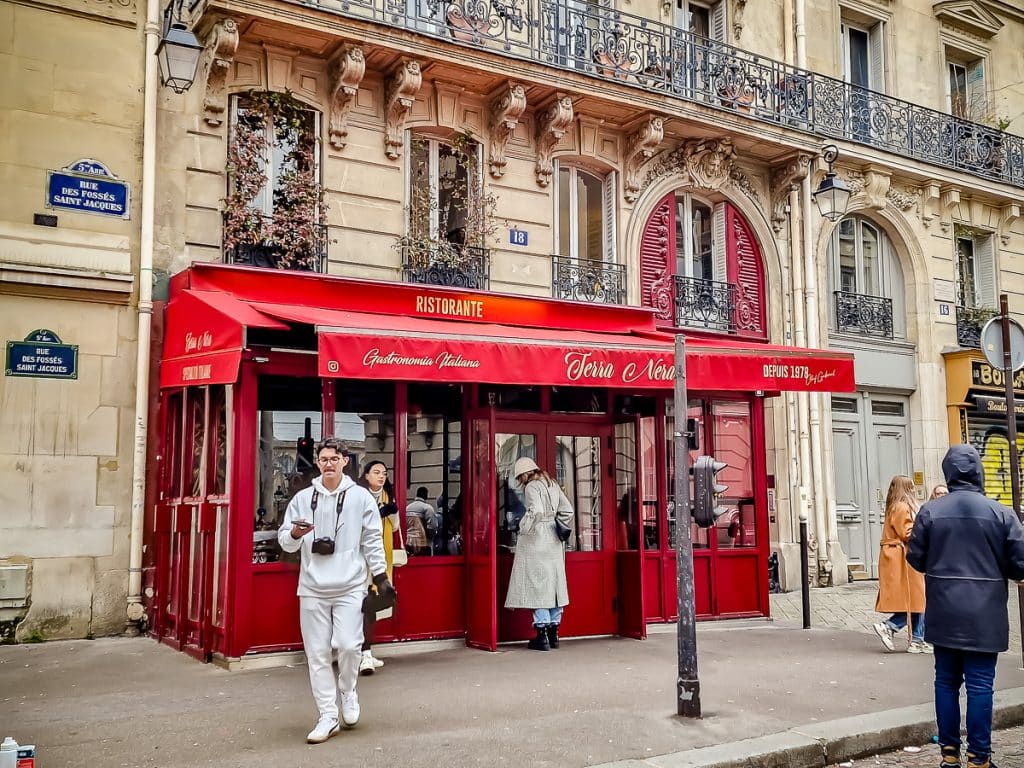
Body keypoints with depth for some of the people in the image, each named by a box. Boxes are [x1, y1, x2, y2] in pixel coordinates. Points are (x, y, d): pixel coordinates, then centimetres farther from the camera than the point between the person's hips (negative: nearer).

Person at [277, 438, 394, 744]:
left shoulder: (361, 496, 2)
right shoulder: (302, 498, 6)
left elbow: (372, 540, 5)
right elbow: (284, 542, 7)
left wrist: (381, 576, 1)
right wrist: (295, 534, -15)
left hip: (350, 587, -2)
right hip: (312, 588, 2)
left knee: (349, 645, -11)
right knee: (317, 653, 3)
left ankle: (347, 691, 20)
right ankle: (328, 716, 14)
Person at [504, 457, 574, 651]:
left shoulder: (532, 487, -9)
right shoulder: (552, 485, 14)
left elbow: (536, 511, -24)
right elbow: (567, 510, 13)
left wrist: (524, 529, -12)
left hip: (536, 540, -8)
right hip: (554, 541, 8)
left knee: (537, 584, -4)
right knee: (553, 582, 10)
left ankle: (542, 635, -4)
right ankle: (553, 633, 16)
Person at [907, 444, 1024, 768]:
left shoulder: (930, 511, -5)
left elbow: (916, 559, 2)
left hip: (944, 615, 2)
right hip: (984, 617, -2)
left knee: (946, 681, 12)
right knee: (980, 685, 3)